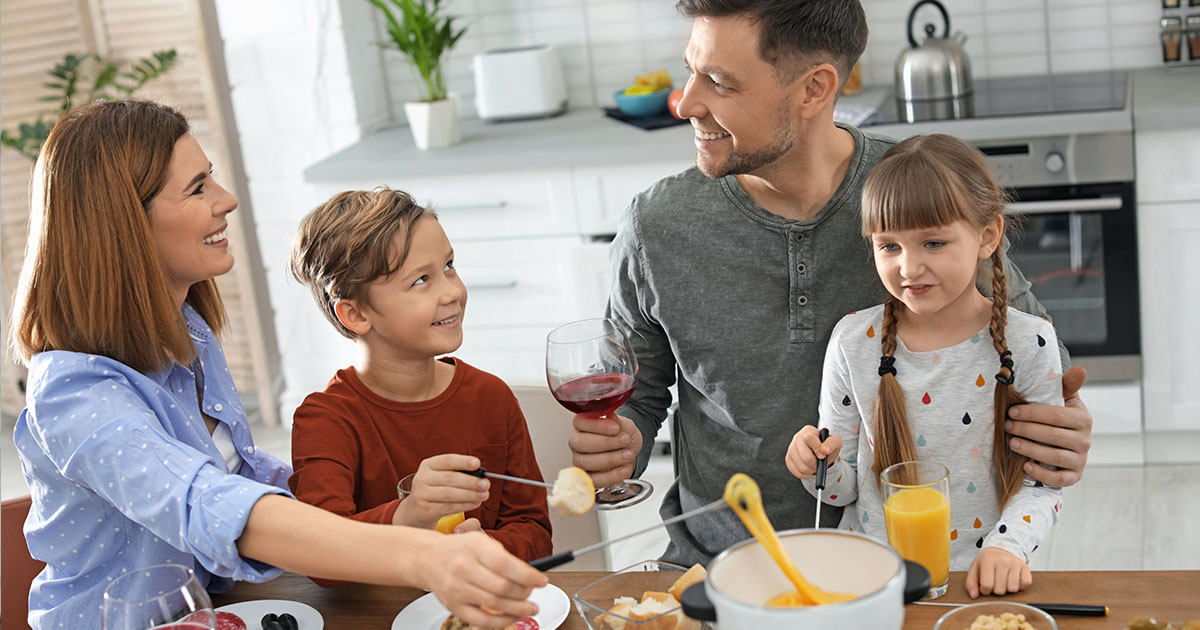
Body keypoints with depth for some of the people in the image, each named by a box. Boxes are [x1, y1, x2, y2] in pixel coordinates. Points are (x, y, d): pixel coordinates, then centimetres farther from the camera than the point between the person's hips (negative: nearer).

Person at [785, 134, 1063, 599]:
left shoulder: (1028, 343, -3)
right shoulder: (854, 341, 1)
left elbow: (1042, 481, 0)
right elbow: (844, 487, 7)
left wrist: (1007, 546, -16)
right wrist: (819, 465, -13)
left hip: (980, 578, -1)